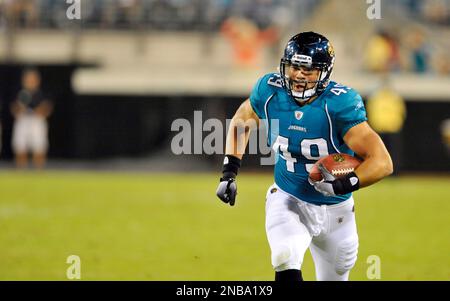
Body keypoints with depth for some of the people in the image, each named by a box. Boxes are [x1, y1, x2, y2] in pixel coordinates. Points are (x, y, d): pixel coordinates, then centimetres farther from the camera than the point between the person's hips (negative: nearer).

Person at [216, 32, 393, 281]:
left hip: (336, 210, 0)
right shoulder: (270, 91, -14)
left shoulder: (339, 103, -25)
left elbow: (382, 162, -31)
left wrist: (345, 184, -46)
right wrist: (229, 172, 0)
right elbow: (241, 122, 10)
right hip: (287, 201, 0)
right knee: (286, 259, -29)